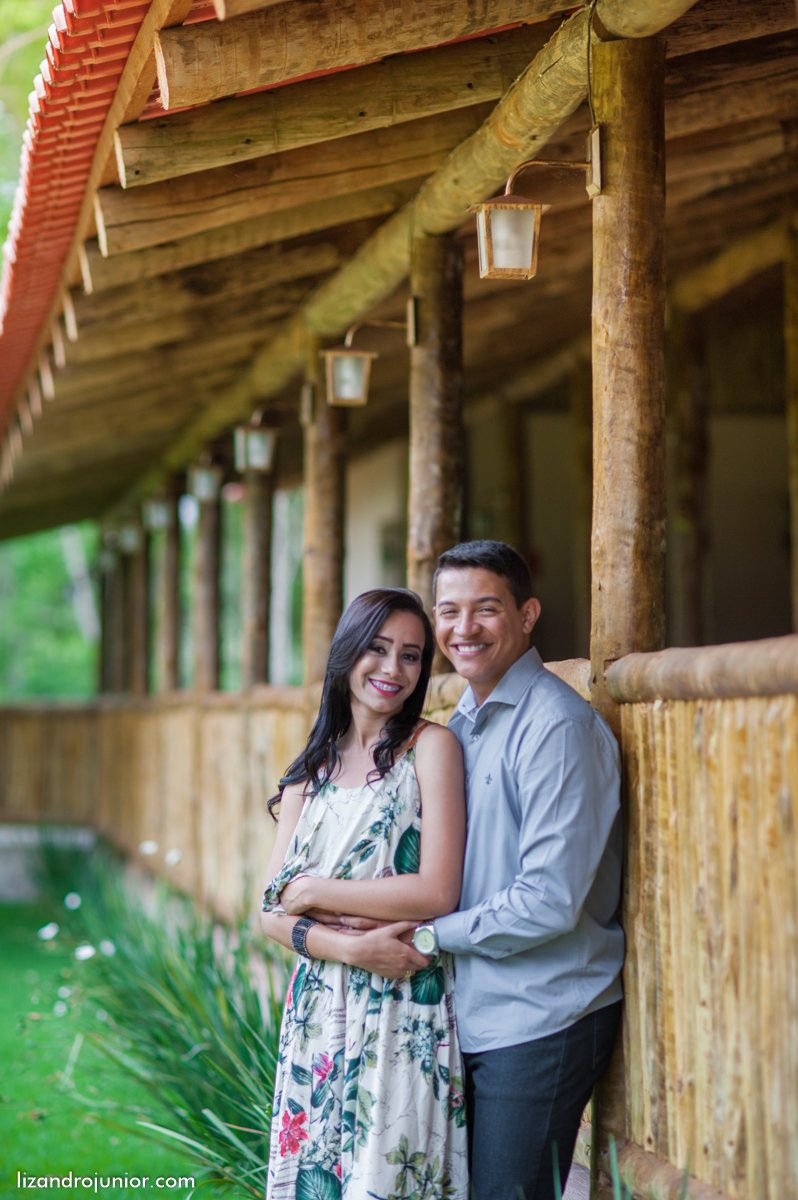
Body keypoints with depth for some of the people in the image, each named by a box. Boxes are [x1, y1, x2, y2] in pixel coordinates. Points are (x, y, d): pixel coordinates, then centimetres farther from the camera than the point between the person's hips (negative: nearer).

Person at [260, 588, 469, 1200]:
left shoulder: (430, 747, -3)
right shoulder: (311, 771, 11)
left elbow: (437, 893, -13)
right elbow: (273, 912, 5)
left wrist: (313, 892, -6)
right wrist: (349, 947, -14)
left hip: (404, 1009, -5)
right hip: (319, 1007, 5)